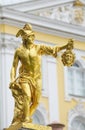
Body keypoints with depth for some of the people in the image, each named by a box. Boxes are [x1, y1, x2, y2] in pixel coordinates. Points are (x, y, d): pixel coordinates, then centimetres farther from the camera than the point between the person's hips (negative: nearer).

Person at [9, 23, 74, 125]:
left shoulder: (39, 48, 4)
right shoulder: (19, 51, 2)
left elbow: (53, 49, -5)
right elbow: (14, 66, 4)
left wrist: (66, 46, -20)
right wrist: (12, 80, -9)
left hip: (36, 78, 3)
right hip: (25, 78, -3)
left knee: (35, 101, -1)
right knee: (26, 96, -24)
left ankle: (25, 119, 14)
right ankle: (26, 120, -24)